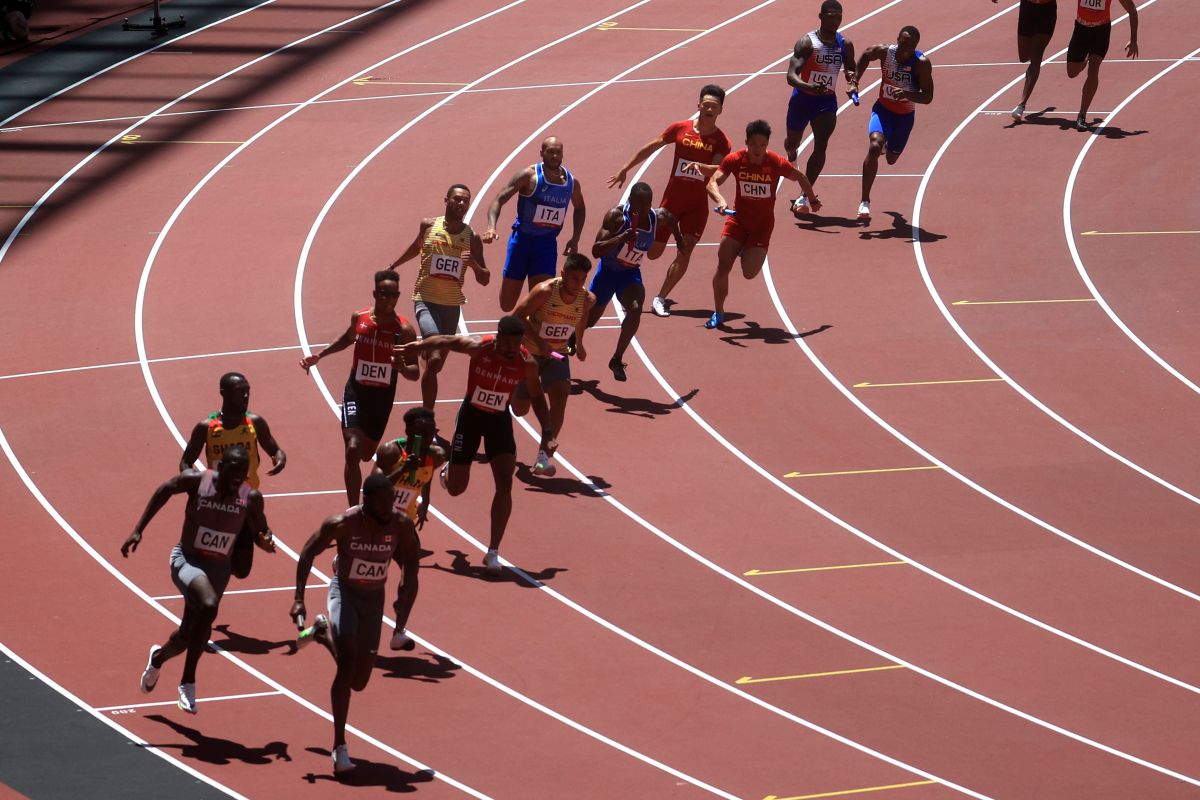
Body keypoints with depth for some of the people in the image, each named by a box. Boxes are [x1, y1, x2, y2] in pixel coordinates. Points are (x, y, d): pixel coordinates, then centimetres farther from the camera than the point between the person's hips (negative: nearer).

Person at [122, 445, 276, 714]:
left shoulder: (251, 498, -10)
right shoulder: (196, 481, -15)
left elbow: (260, 529, 7)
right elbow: (163, 491, 3)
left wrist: (265, 541, -18)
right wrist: (138, 530, 3)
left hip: (218, 568, 4)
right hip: (187, 560, -4)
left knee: (191, 632, 9)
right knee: (208, 605, -32)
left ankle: (158, 657, 46)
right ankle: (188, 681, -17)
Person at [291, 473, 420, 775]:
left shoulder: (401, 526, -15)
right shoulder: (342, 524, -22)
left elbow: (411, 565, 1)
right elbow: (307, 554, -8)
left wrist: (404, 603, -10)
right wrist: (298, 599, -13)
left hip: (374, 598, 4)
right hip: (344, 592, -4)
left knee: (358, 681, 8)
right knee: (348, 662, -24)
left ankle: (325, 632, 40)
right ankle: (339, 746, -18)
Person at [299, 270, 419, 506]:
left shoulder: (404, 330, -12)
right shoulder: (359, 318, -6)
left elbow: (415, 374, -10)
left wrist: (402, 367, -31)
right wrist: (319, 356, 17)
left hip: (383, 397, 0)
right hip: (356, 391, 0)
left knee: (366, 454, 17)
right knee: (353, 450, -19)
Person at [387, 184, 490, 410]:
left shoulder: (472, 238, -1)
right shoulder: (429, 226, -3)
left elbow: (484, 280, 1)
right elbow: (416, 248, 19)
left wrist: (474, 264, -20)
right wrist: (392, 267, 32)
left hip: (453, 305, 3)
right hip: (426, 300, -3)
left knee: (435, 364, 11)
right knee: (435, 359, -23)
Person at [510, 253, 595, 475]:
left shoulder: (587, 300, -14)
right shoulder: (544, 292, -28)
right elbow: (517, 316, -21)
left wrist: (578, 344, 16)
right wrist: (539, 341, -30)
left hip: (557, 355, 3)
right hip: (529, 353, -2)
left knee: (560, 397, -23)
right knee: (520, 409, 8)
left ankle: (543, 456, -21)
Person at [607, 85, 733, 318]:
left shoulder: (721, 141, -7)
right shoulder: (680, 129, -3)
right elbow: (649, 148, 8)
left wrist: (704, 168, -42)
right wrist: (624, 170, 14)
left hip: (697, 205, -1)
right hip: (672, 199, 1)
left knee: (684, 253, -12)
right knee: (653, 252, 4)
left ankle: (660, 298, 0)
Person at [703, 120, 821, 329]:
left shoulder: (777, 163, -16)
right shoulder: (735, 160, -15)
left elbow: (800, 178, 3)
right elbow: (713, 183, -25)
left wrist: (813, 200, 16)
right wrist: (720, 201, -45)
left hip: (762, 224, -1)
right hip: (738, 218, 1)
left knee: (749, 273, -11)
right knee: (723, 265, -9)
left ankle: (749, 254, 28)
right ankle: (718, 313, 9)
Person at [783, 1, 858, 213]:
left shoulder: (845, 45, -5)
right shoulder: (807, 42, -18)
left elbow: (850, 70, 12)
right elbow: (791, 75, -27)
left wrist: (853, 85, -12)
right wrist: (809, 87, -47)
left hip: (827, 101, 2)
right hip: (802, 98, -2)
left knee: (821, 146, -16)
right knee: (793, 143, 18)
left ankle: (804, 197, -11)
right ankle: (792, 156, 59)